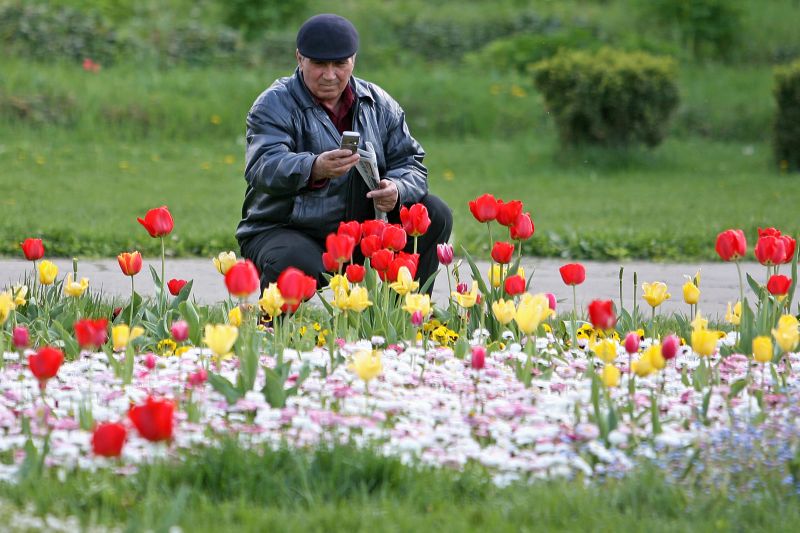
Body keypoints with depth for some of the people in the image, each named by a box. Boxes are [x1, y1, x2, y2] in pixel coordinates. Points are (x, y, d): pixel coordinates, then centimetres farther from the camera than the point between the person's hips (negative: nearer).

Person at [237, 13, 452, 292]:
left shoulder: (380, 105, 8)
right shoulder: (275, 105, -8)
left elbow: (411, 164, 6)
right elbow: (263, 167, -25)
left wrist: (396, 189, -20)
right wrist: (315, 169, -46)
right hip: (283, 230, -5)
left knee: (435, 216, -8)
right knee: (295, 264, -39)